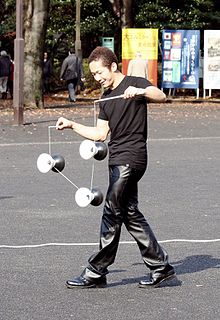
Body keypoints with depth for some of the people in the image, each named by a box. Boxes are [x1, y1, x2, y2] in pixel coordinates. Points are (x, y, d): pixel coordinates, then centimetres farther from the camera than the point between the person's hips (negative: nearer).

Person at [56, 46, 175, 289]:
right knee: (130, 214, 9)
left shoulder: (135, 83, -5)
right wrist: (72, 125, 13)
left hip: (131, 158, -9)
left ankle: (96, 273, -1)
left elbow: (161, 96, -23)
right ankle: (160, 267, 15)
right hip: (118, 159, 9)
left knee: (112, 213, -6)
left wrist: (140, 91, -41)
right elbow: (100, 134, 20)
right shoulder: (106, 98, 19)